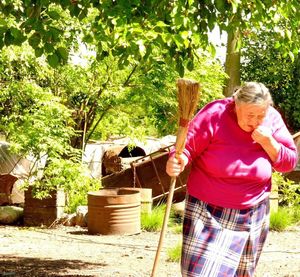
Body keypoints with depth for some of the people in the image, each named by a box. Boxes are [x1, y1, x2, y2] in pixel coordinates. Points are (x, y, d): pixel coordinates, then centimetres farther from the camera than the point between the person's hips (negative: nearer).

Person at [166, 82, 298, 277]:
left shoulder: (273, 119, -5)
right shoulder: (215, 115, -16)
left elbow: (289, 163, -2)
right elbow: (187, 147, -15)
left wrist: (268, 142, -19)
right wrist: (178, 161, -37)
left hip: (253, 213, 4)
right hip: (209, 211, -3)